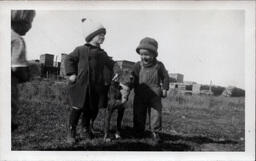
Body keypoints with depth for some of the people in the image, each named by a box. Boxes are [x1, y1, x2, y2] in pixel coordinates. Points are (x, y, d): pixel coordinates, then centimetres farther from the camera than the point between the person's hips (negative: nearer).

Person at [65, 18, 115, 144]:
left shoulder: (102, 54, 14)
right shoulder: (80, 50, 2)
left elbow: (111, 64, 17)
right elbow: (69, 59, 6)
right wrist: (71, 73, -5)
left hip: (95, 87, 4)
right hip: (80, 85, -4)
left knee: (91, 110, 10)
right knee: (77, 109, -2)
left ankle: (86, 130, 29)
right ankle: (71, 133, 12)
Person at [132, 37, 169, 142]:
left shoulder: (159, 65, -2)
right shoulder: (138, 66, 0)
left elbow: (165, 77, 7)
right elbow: (133, 78, 5)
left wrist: (164, 89, 2)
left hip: (155, 95, -1)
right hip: (140, 95, 2)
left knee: (156, 113, -2)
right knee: (139, 114, 8)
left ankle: (155, 132, 12)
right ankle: (139, 132, 25)